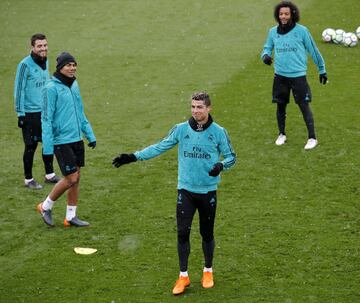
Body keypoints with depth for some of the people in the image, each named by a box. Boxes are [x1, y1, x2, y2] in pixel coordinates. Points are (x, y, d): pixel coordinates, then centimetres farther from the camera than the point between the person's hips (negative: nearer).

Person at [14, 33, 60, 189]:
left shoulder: (45, 62, 8)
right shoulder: (25, 64, -14)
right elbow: (19, 90, -12)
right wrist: (20, 113, -13)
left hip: (46, 111, 7)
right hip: (30, 113, -7)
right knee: (31, 147, 1)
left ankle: (49, 175, 25)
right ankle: (28, 179, 13)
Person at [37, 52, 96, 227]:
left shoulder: (74, 85, 10)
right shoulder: (51, 88, -13)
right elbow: (46, 118, -13)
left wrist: (90, 134, 15)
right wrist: (47, 146, -16)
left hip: (77, 139, 7)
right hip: (61, 141, -7)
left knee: (76, 178, 9)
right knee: (71, 179, -6)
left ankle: (71, 216, 19)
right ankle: (46, 207, 15)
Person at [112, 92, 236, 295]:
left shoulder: (218, 132, -6)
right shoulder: (181, 129, -2)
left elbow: (231, 156, 0)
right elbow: (160, 147, 5)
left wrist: (221, 165, -23)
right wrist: (134, 157, -1)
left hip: (208, 192, -1)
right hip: (186, 190, 1)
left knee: (207, 233, 10)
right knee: (183, 233, -3)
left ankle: (208, 272, 31)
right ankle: (183, 276, 10)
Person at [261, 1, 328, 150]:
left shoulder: (301, 31, -6)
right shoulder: (273, 32, 2)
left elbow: (313, 51, 2)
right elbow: (267, 48, 14)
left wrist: (322, 69, 9)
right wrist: (265, 55, -11)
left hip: (298, 76, -3)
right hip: (280, 76, 3)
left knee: (304, 106, -5)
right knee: (281, 106, 12)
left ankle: (312, 138, 4)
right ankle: (282, 134, 30)